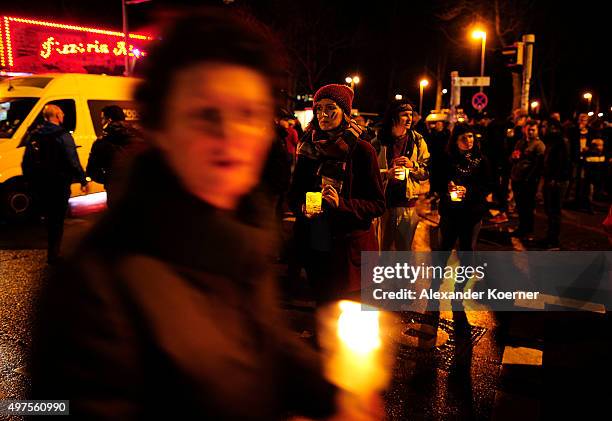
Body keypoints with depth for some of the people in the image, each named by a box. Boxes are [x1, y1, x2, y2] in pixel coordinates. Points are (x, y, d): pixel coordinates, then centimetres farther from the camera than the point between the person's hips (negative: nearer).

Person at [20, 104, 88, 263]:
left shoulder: (32, 135, 8)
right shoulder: (63, 136, -12)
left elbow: (26, 162, 12)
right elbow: (73, 162, -16)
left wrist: (31, 181, 21)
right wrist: (83, 180, -8)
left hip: (39, 186, 6)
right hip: (58, 185, -6)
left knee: (49, 217, 21)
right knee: (57, 220, 2)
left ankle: (52, 251, 33)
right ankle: (53, 255, 5)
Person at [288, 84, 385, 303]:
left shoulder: (362, 150, -6)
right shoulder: (308, 150, 6)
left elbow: (378, 204, -7)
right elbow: (293, 195, 11)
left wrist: (341, 203, -22)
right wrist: (303, 207, -12)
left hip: (351, 248, -3)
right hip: (314, 246, 4)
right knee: (323, 308, 16)